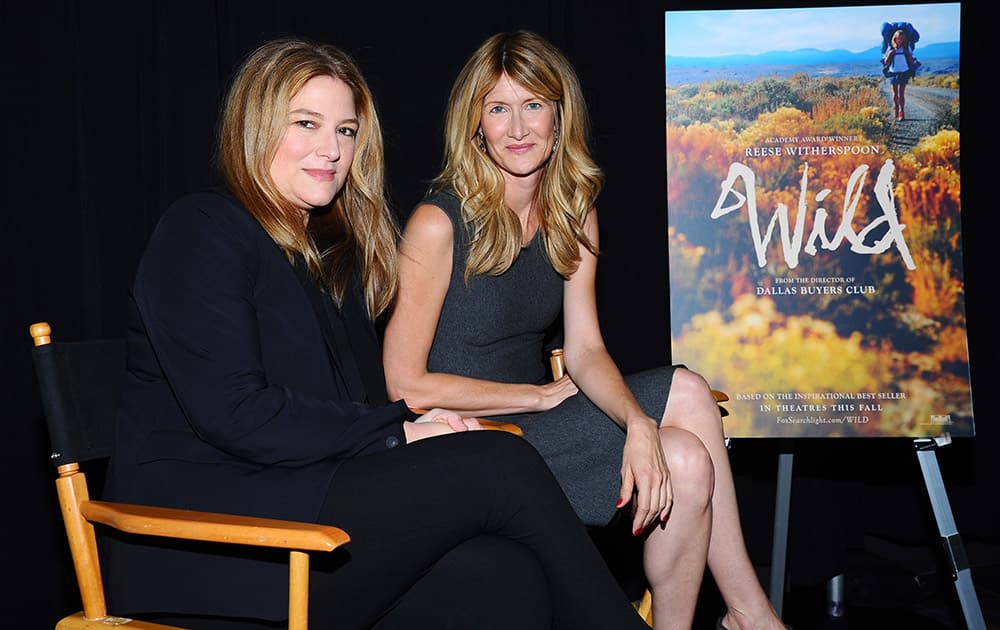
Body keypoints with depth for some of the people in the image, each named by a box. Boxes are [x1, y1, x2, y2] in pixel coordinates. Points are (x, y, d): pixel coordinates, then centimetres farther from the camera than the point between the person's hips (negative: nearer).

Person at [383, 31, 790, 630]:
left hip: (538, 420, 7)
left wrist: (639, 423, -20)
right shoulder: (438, 224, -15)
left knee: (686, 389, -17)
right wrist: (542, 394, -11)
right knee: (685, 463, -20)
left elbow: (584, 351, 0)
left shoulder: (574, 215, 5)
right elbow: (406, 384, -15)